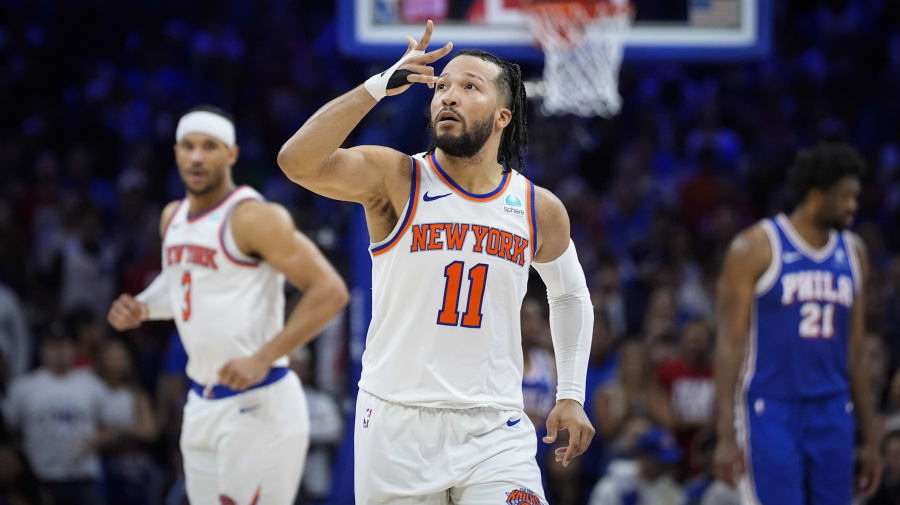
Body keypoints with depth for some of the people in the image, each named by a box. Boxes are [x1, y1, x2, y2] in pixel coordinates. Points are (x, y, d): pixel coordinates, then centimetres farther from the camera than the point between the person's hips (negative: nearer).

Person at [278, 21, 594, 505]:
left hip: (493, 432, 1)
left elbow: (570, 295, 24)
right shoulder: (394, 178, -5)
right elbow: (297, 160, -23)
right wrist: (380, 84, -25)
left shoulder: (541, 211, 5)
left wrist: (571, 395, 16)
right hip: (397, 425, -1)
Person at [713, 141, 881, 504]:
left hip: (832, 415, 6)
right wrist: (726, 435, -15)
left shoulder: (852, 252, 11)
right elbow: (730, 342, -8)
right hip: (770, 410, -6)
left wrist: (869, 436, 16)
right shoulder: (757, 247, -6)